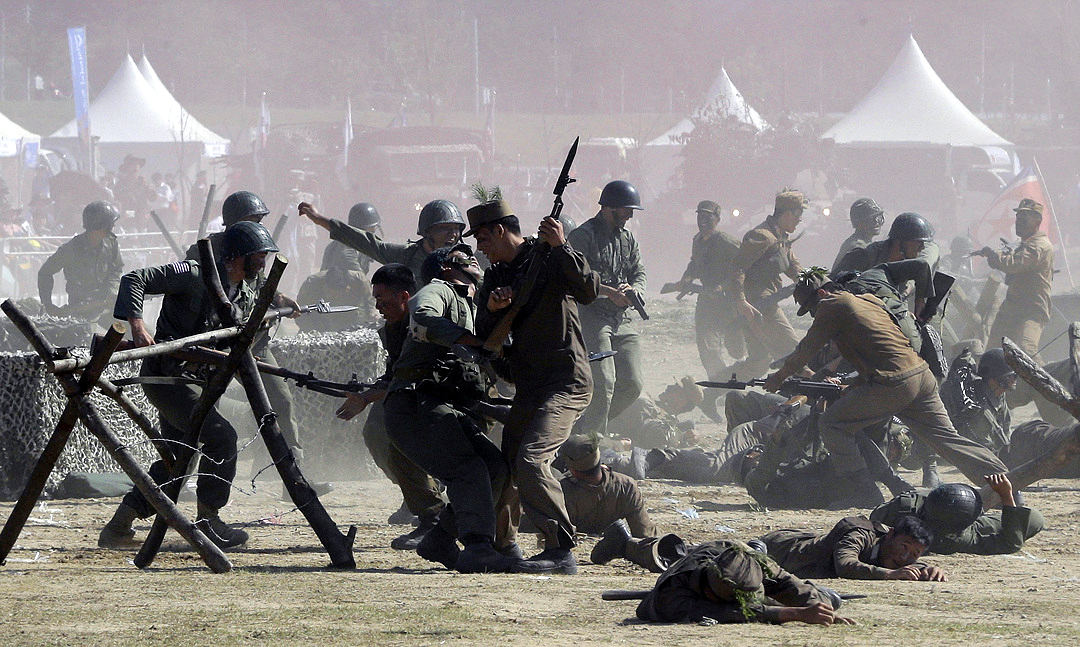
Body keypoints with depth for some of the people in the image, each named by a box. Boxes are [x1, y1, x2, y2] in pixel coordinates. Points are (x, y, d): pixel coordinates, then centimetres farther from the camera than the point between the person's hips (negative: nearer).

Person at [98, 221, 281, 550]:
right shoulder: (194, 275, -15)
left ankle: (117, 529, 15)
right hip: (166, 372, -9)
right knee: (221, 436, -15)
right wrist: (136, 323, -32)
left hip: (196, 380, 9)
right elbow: (134, 279, -17)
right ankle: (207, 522, -4)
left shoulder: (249, 295, 10)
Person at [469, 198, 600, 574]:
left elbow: (588, 292, -22)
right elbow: (485, 337, 11)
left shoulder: (548, 258, -6)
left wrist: (561, 247, -29)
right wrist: (491, 308, -10)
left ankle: (561, 550, -22)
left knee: (531, 459, -23)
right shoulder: (496, 276, 16)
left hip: (566, 382, -8)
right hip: (529, 387, 8)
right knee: (506, 466, 12)